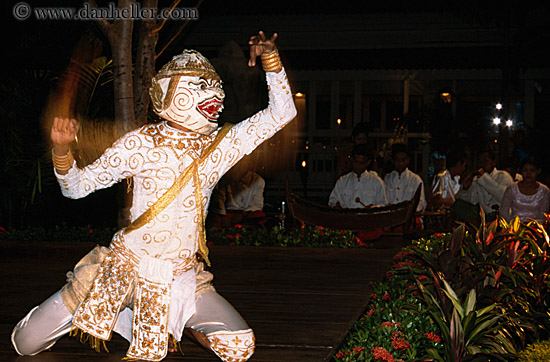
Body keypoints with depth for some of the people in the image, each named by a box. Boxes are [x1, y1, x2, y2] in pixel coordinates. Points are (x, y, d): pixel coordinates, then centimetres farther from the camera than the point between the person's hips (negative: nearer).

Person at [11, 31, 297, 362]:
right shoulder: (140, 144, -7)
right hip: (127, 266, -2)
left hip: (182, 277, 2)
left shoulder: (222, 145, 1)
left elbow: (281, 113, -1)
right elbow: (77, 186, -2)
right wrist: (62, 148, -21)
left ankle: (180, 321, 17)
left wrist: (270, 57, -11)